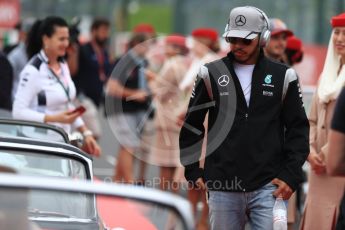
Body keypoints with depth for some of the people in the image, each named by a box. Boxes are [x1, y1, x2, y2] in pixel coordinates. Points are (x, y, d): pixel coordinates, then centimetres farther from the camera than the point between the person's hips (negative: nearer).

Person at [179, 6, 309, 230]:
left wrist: (291, 175, -2)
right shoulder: (211, 74, 6)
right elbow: (191, 126, 12)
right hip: (222, 187, 1)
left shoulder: (282, 76, 4)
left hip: (267, 186, -1)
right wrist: (193, 171, 7)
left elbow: (298, 128, 7)